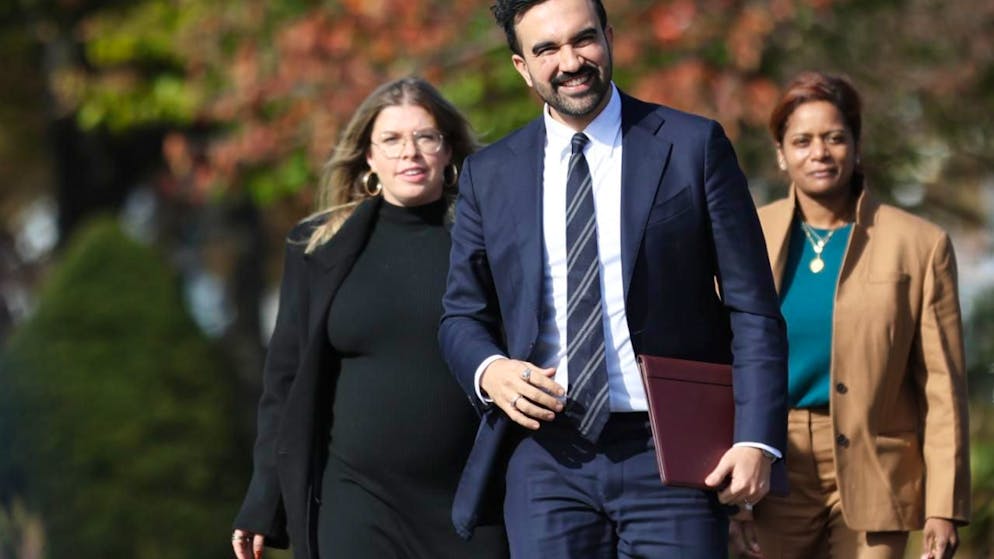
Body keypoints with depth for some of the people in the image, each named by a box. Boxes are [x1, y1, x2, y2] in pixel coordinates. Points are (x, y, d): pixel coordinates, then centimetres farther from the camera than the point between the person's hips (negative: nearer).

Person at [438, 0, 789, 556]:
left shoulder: (694, 146, 2)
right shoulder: (489, 174, 9)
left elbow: (752, 308, 0)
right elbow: (463, 316, 17)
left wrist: (756, 440, -10)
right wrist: (489, 372, -6)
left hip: (669, 454, -2)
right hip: (546, 454, 2)